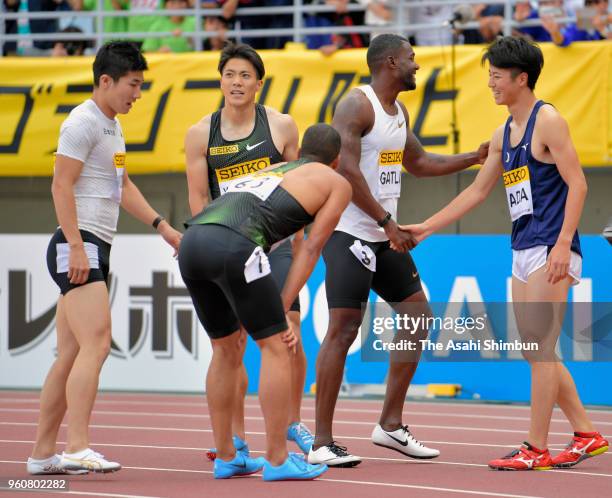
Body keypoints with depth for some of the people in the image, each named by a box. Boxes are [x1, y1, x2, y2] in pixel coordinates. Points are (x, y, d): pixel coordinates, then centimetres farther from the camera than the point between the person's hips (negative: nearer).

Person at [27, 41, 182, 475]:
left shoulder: (112, 126, 20)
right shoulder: (83, 122, -10)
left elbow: (123, 187, 29)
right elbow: (62, 186, -16)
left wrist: (163, 226, 21)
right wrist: (76, 246, -22)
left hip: (94, 250, 10)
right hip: (77, 245, -10)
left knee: (70, 355, 8)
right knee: (96, 345, -19)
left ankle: (42, 453, 10)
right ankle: (78, 448, -26)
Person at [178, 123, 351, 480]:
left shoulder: (268, 172, 39)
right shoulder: (337, 183, 21)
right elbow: (311, 249, 13)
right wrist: (283, 310, 12)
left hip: (192, 241, 7)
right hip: (233, 246, -7)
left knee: (227, 350, 21)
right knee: (276, 347, 4)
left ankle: (226, 457, 26)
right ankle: (278, 460, 4)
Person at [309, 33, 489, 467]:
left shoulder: (399, 110, 15)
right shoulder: (357, 105, -13)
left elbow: (418, 163, 28)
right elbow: (346, 170, -21)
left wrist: (475, 158, 21)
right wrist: (386, 221, -21)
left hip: (385, 236, 10)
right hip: (349, 233, -10)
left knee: (418, 317, 10)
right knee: (343, 330, -11)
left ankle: (391, 426, 17)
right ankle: (322, 443, -8)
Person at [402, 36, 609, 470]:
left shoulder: (547, 121, -8)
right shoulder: (503, 135, 16)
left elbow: (577, 183, -13)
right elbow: (477, 191, 24)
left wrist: (563, 244, -20)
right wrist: (427, 227, 23)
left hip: (551, 251, -9)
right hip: (524, 252, 9)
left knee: (540, 348, -9)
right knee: (536, 351, 9)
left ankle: (536, 450, -6)